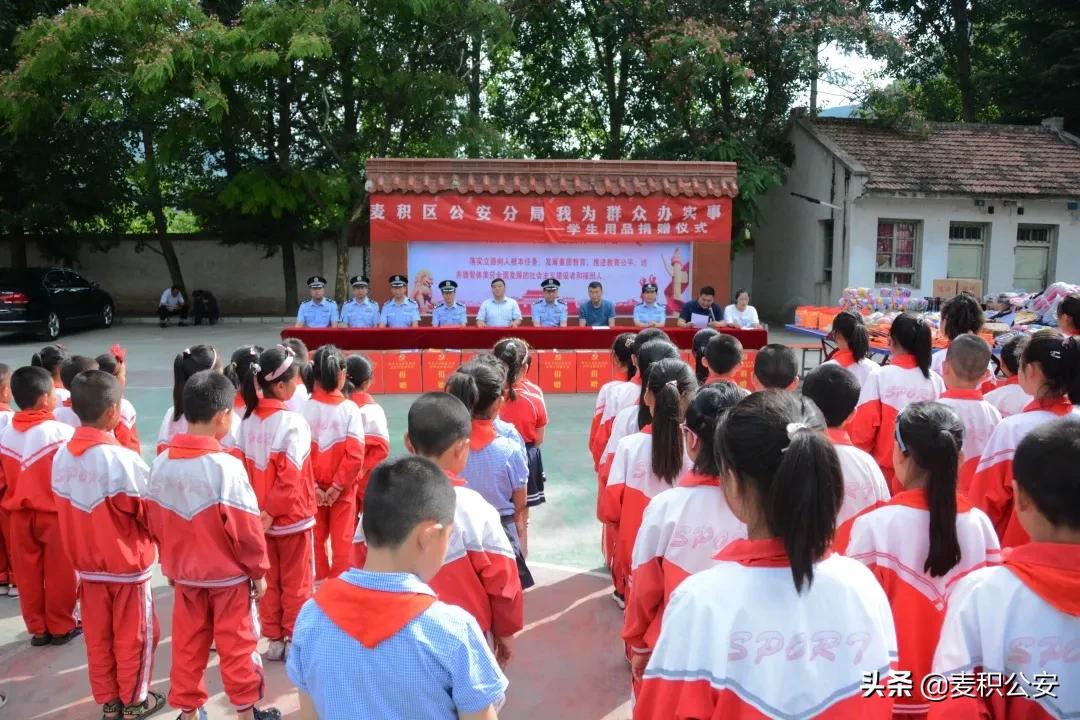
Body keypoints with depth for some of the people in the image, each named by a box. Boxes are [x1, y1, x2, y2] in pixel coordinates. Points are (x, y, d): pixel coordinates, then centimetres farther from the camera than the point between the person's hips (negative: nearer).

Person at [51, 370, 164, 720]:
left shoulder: (62, 455, -4)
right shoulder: (122, 458, -24)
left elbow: (64, 511, 5)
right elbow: (150, 513, -14)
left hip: (86, 563, 6)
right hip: (127, 563, -6)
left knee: (97, 637, 16)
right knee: (133, 636, 11)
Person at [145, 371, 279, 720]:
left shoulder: (161, 463, -6)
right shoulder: (227, 466, -23)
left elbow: (154, 523, 3)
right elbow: (245, 529, -18)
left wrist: (169, 564, 17)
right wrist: (259, 570, -5)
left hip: (184, 573, 5)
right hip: (230, 575, -5)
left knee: (187, 644, 17)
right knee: (236, 645, 10)